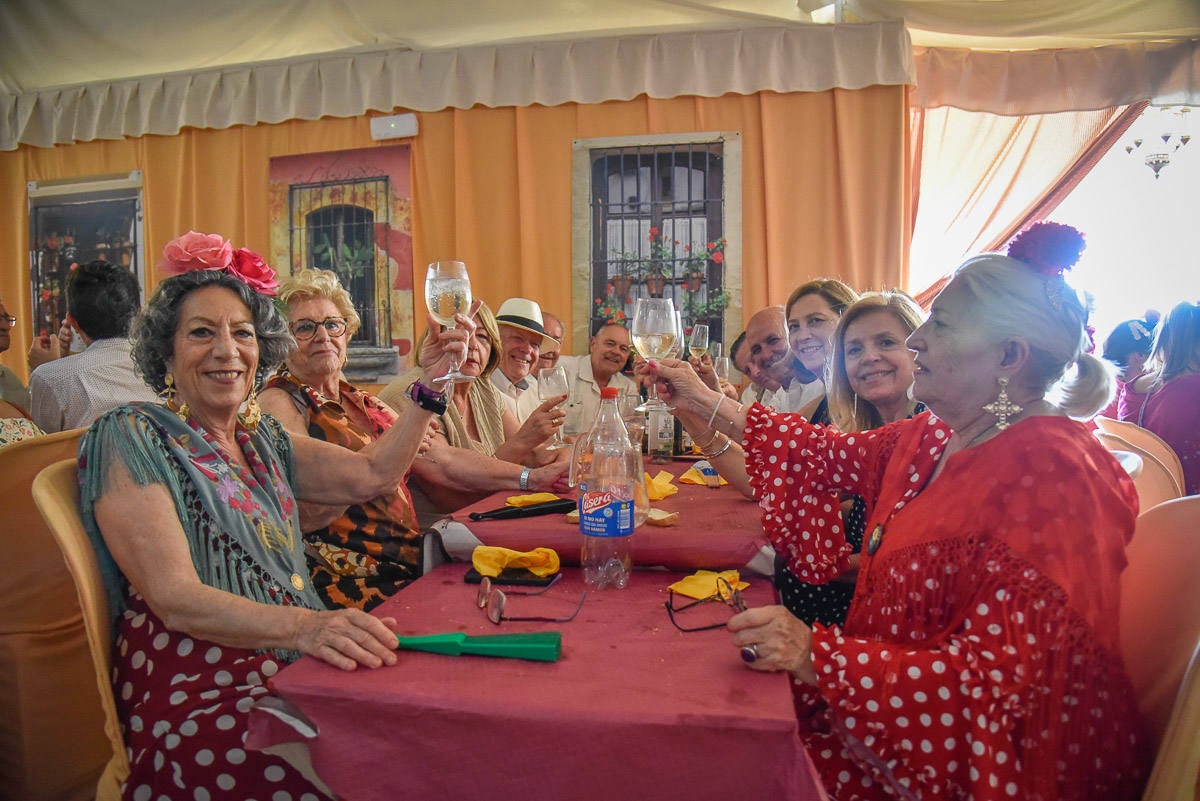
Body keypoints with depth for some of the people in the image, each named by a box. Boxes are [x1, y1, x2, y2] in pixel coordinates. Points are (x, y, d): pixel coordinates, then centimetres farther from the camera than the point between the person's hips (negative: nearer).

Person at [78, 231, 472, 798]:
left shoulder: (259, 437, 16)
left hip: (292, 670, 7)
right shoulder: (129, 438, -5)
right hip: (200, 698, -6)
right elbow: (173, 597, -16)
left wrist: (429, 384, 4)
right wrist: (303, 625, -32)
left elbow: (370, 475, 11)